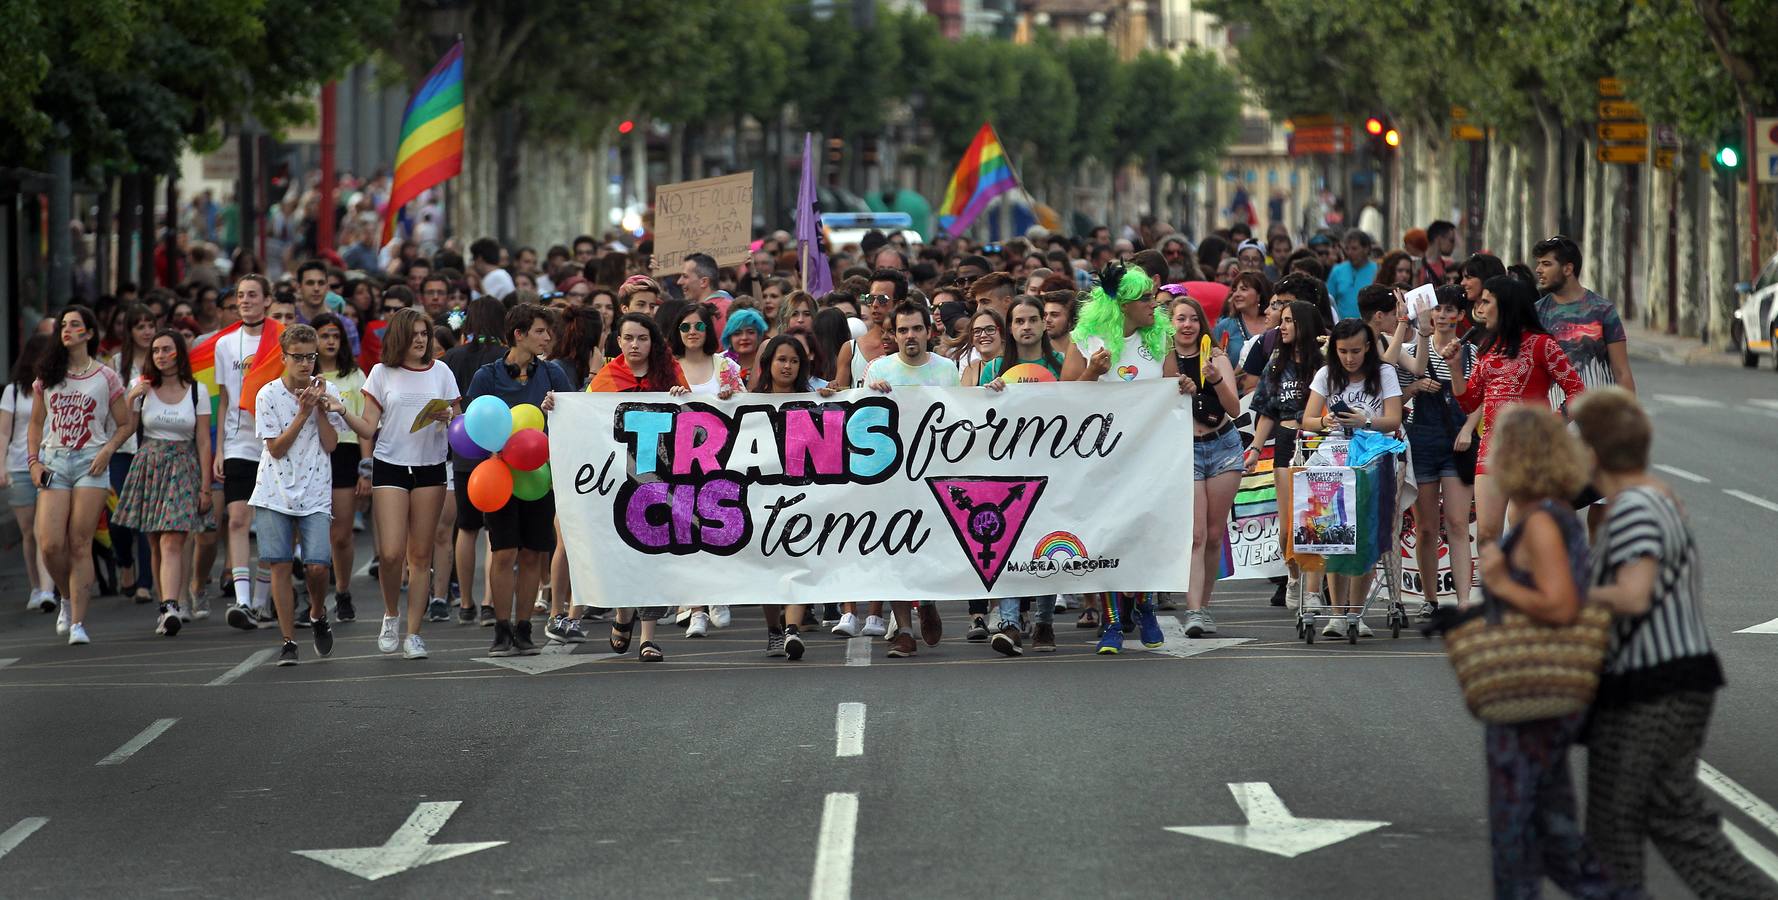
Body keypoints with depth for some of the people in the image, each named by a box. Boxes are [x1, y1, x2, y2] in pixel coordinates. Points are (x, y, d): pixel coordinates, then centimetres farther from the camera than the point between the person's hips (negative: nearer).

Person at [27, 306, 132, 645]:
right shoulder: (47, 376, 11)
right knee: (50, 544, -9)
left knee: (80, 545, -7)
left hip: (90, 463, -2)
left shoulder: (105, 377, 4)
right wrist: (33, 461, 2)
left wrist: (107, 451, -9)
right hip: (53, 462, 2)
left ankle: (78, 623, -5)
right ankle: (69, 599, 19)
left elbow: (124, 424, 8)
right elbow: (36, 424, 16)